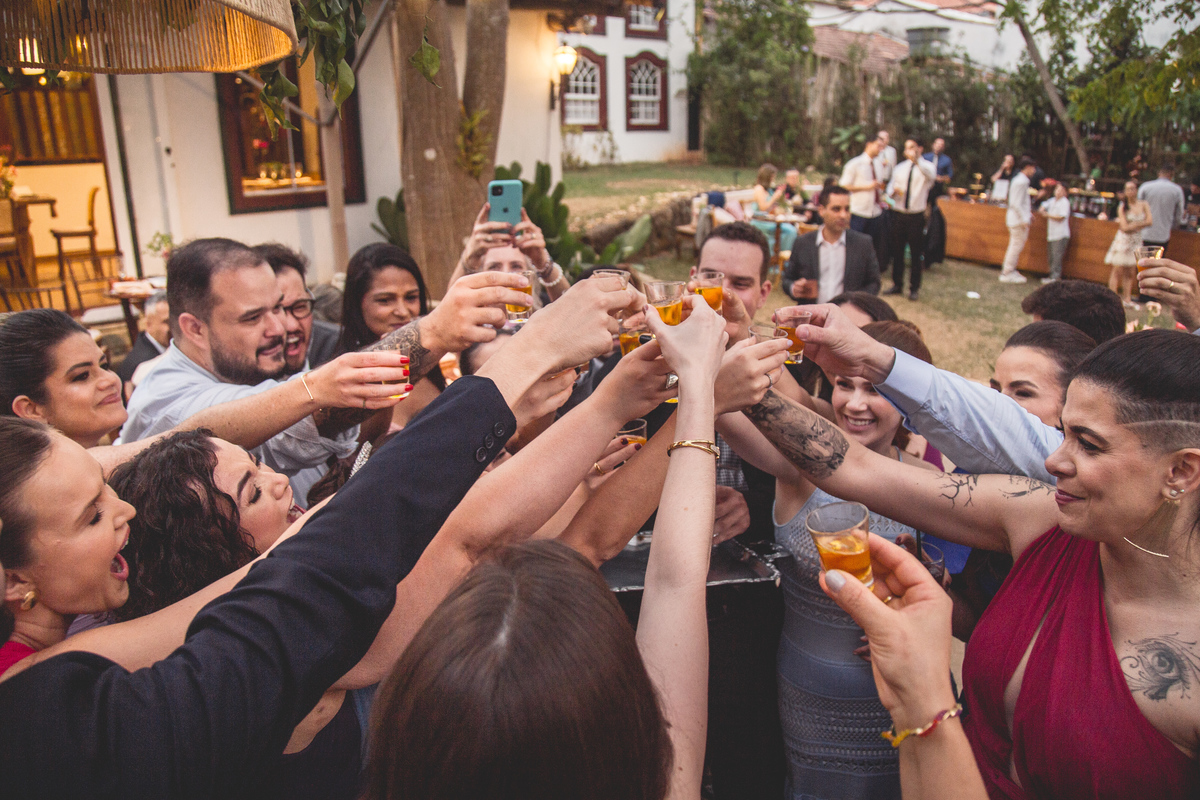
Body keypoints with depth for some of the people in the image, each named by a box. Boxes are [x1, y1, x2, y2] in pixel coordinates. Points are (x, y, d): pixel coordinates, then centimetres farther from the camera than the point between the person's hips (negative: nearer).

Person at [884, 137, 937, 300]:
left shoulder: (926, 166, -4)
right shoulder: (900, 167, 11)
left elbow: (931, 175, -29)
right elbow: (890, 188, 12)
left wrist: (917, 160, -45)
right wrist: (893, 191, -13)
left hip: (916, 216, -4)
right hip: (898, 214, 4)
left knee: (916, 254, 3)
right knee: (897, 251, 10)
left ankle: (914, 288, 14)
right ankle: (897, 285, 22)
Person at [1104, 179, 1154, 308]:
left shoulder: (1144, 205, 4)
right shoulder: (1122, 207, -3)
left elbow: (1150, 221, -7)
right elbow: (1125, 227, -10)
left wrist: (1132, 225, -10)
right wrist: (1139, 224, -7)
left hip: (1137, 241, 3)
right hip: (1123, 240, -3)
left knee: (1131, 272, 6)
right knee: (1118, 270, -5)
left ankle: (1127, 299, 12)